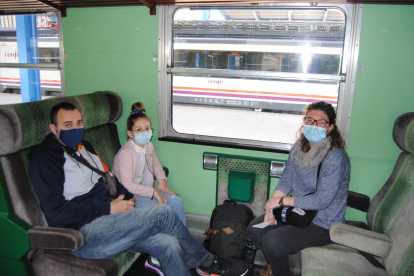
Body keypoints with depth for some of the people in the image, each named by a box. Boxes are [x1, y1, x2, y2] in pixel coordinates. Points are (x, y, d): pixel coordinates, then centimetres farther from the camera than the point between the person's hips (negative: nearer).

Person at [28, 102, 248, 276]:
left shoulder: (83, 147, 18)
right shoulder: (43, 158, -9)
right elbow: (57, 212, -18)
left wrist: (120, 196, 5)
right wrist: (108, 208, -16)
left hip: (108, 221, 8)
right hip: (82, 234, -8)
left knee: (169, 245, -14)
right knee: (162, 213, -18)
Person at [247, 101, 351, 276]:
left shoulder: (335, 157, -24)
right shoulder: (299, 147, -1)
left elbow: (322, 200, -26)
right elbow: (286, 180, 2)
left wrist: (282, 200, -19)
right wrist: (272, 204, -15)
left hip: (323, 223, -7)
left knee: (272, 241, -21)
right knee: (254, 230, 0)